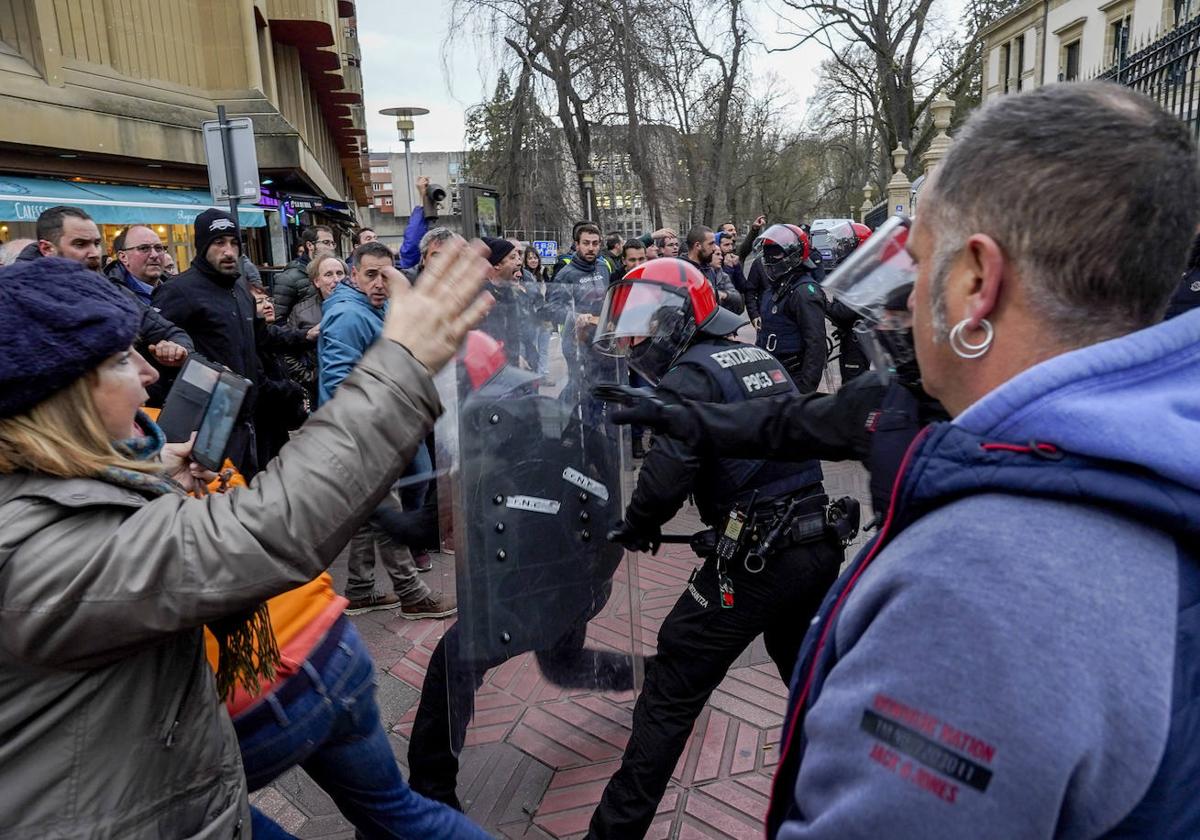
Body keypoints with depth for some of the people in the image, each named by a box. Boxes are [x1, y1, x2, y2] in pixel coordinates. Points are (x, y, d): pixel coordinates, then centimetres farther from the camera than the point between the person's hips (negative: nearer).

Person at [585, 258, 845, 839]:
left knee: (672, 688, 3)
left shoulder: (693, 373, -9)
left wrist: (635, 529, -3)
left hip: (755, 556, -8)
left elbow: (669, 471, -21)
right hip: (818, 545, 8)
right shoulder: (762, 359, 14)